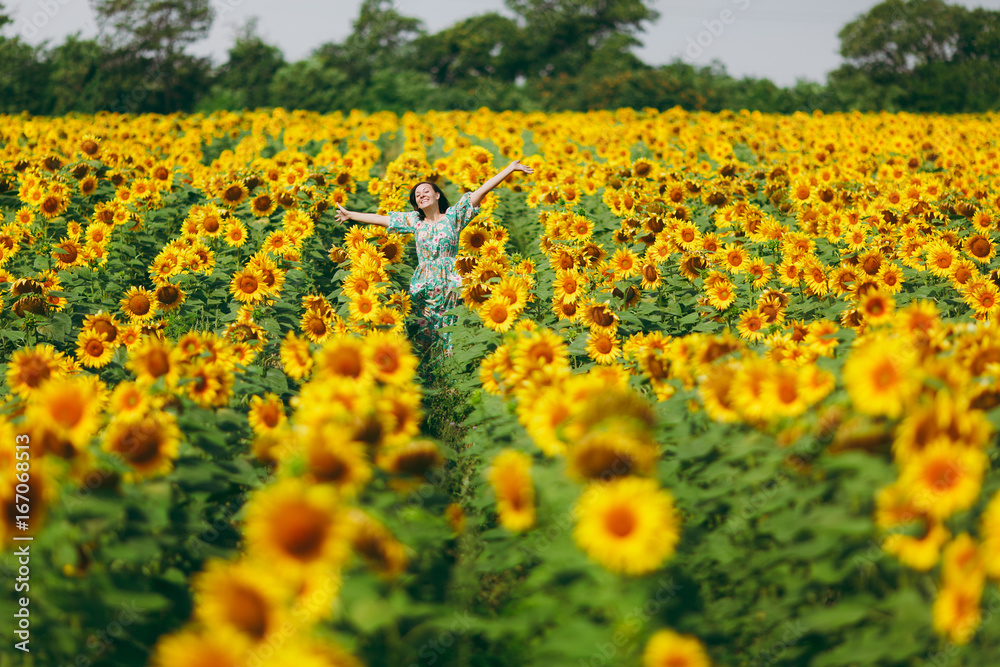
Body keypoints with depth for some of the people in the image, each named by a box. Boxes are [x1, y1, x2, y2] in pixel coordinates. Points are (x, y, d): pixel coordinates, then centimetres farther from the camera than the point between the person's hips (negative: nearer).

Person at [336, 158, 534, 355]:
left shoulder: (453, 216, 4)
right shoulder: (415, 221, 13)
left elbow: (482, 191, -1)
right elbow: (380, 219, 21)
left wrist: (511, 168, -3)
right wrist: (349, 215, 25)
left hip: (449, 286, -3)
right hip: (423, 286, 3)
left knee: (449, 336, -6)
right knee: (423, 336, -1)